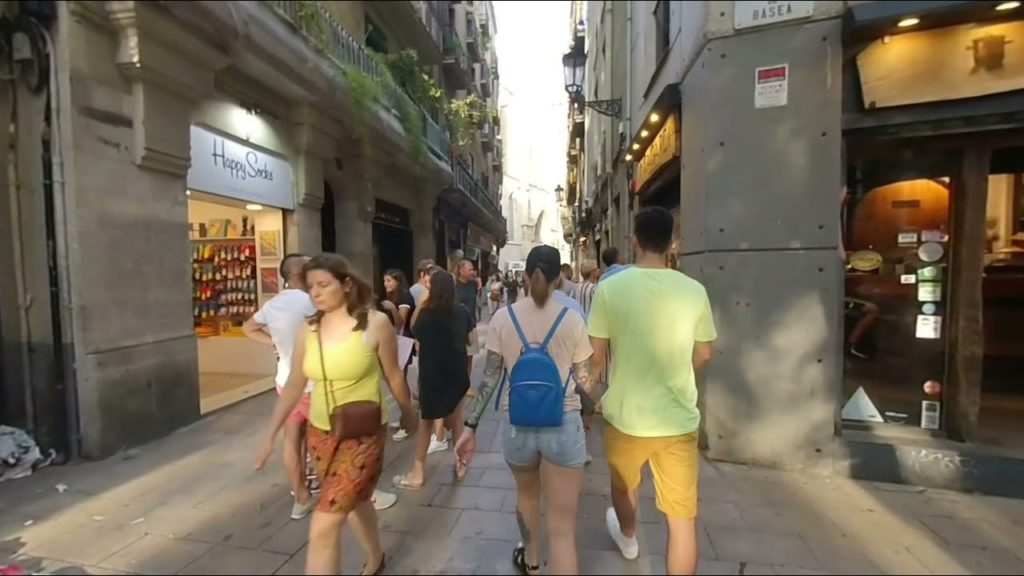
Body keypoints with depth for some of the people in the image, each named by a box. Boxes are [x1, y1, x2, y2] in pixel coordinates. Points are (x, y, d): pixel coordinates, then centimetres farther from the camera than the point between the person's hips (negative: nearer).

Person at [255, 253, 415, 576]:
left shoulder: (375, 324, -16)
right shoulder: (309, 330, -4)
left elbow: (394, 376, -5)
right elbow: (294, 386, 3)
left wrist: (407, 413, 9)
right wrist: (271, 436, 4)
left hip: (362, 435, -5)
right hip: (320, 433, 5)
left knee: (323, 527, -8)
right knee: (355, 501, 26)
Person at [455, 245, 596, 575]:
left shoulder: (503, 317, -4)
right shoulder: (572, 320, -5)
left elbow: (490, 377, -4)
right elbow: (584, 379, 3)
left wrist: (470, 426, 3)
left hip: (516, 423, 2)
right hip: (563, 424, -2)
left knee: (526, 493, 31)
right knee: (563, 527, 8)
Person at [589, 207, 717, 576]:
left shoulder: (610, 287, -14)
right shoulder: (694, 291, -6)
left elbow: (597, 356, -8)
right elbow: (703, 356, 5)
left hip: (626, 415, 0)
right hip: (679, 419, 1)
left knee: (623, 486, 29)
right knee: (682, 518, 15)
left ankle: (628, 538, 57)